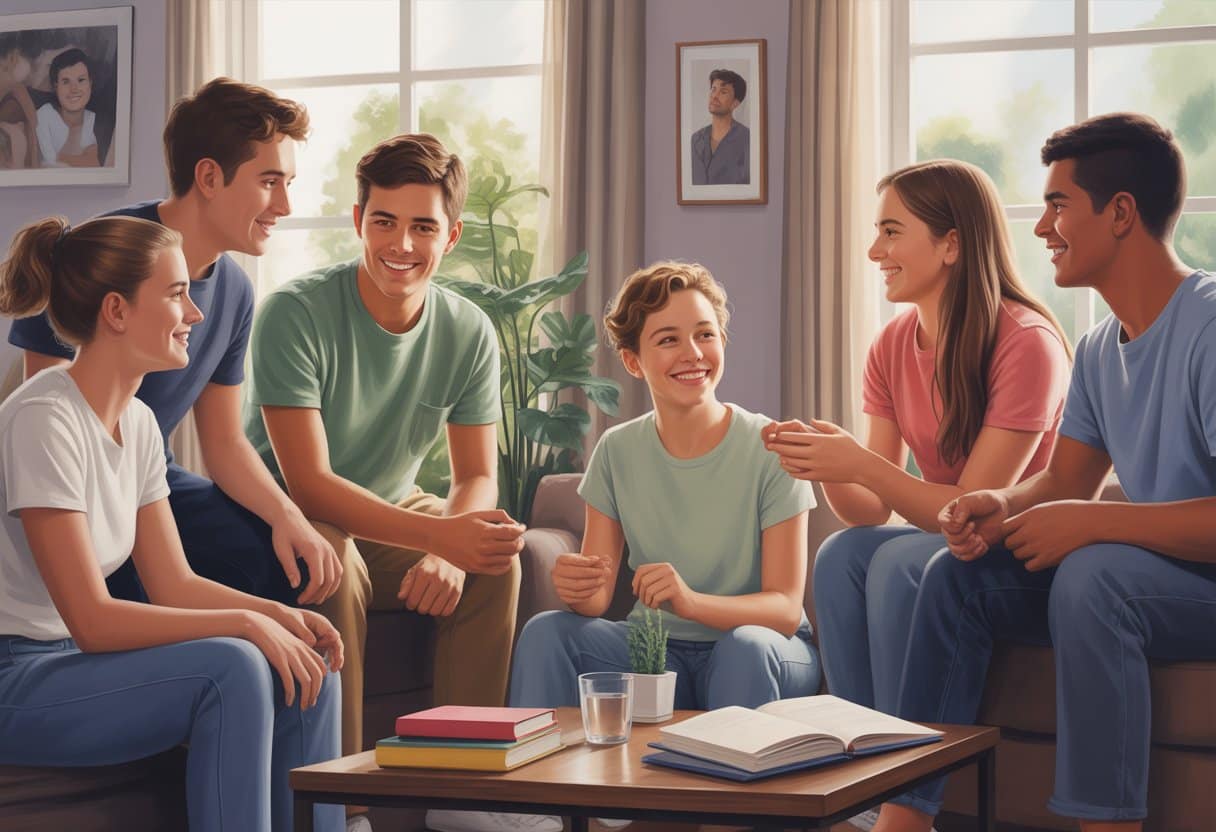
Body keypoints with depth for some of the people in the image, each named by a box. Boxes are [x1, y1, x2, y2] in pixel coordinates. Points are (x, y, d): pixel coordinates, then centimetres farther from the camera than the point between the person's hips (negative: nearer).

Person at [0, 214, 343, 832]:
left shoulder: (137, 422, 7)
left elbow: (174, 583, 9)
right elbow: (92, 621, -23)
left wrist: (278, 615, -7)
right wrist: (247, 623, -23)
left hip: (74, 661, 8)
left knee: (305, 671, -6)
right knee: (229, 669, -26)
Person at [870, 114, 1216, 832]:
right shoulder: (1099, 351, 11)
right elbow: (1062, 482, 12)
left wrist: (1090, 522, -27)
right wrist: (1003, 506, -10)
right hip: (1143, 580, 9)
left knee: (1091, 573, -35)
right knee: (958, 575, -2)